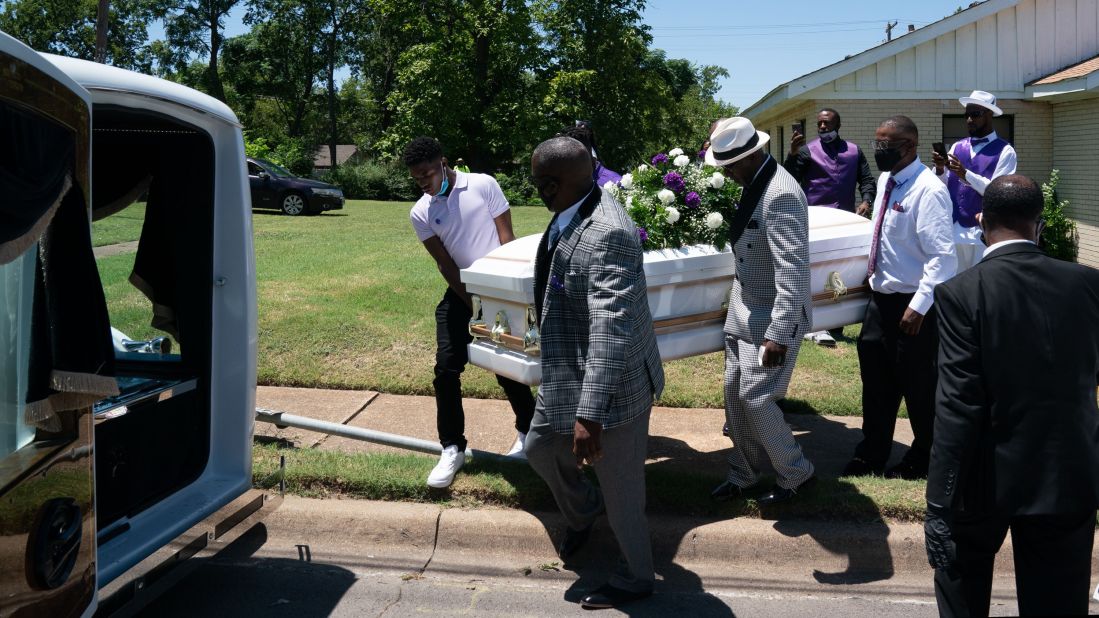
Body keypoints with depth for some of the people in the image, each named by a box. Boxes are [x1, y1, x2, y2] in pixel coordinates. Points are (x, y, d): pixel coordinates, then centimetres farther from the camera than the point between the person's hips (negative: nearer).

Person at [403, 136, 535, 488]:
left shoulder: (483, 185, -9)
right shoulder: (420, 213, -2)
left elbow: (507, 240, -7)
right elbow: (445, 264, -4)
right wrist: (474, 306, -11)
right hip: (460, 291, 3)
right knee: (446, 369, -6)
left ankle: (528, 430, 28)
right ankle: (452, 449, 6)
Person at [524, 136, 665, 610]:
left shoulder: (607, 235, -31)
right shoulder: (575, 213, -1)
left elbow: (610, 332, -34)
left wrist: (590, 414, -35)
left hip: (611, 385, -10)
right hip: (565, 376, 10)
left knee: (621, 492, 10)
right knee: (540, 448, 25)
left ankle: (636, 579, 35)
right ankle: (582, 513, 54)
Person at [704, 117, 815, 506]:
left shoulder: (781, 194, -23)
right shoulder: (754, 185, 5)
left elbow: (792, 270, -27)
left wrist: (778, 333, -28)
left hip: (772, 319, -9)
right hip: (744, 313, 9)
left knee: (756, 399, -3)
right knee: (734, 396, 14)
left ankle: (795, 474, 20)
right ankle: (743, 473, 31)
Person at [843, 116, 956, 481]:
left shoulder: (928, 190, -21)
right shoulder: (886, 180, 6)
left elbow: (943, 256, -24)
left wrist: (919, 305, -26)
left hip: (912, 304, -8)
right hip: (881, 296, 8)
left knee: (918, 385, 8)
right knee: (876, 378, 16)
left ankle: (923, 460, 28)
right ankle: (871, 454, 32)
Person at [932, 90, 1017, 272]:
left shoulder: (1004, 151, -2)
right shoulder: (957, 147, 12)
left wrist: (966, 175, -21)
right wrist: (940, 169, -13)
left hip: (983, 232, -4)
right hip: (953, 230, 4)